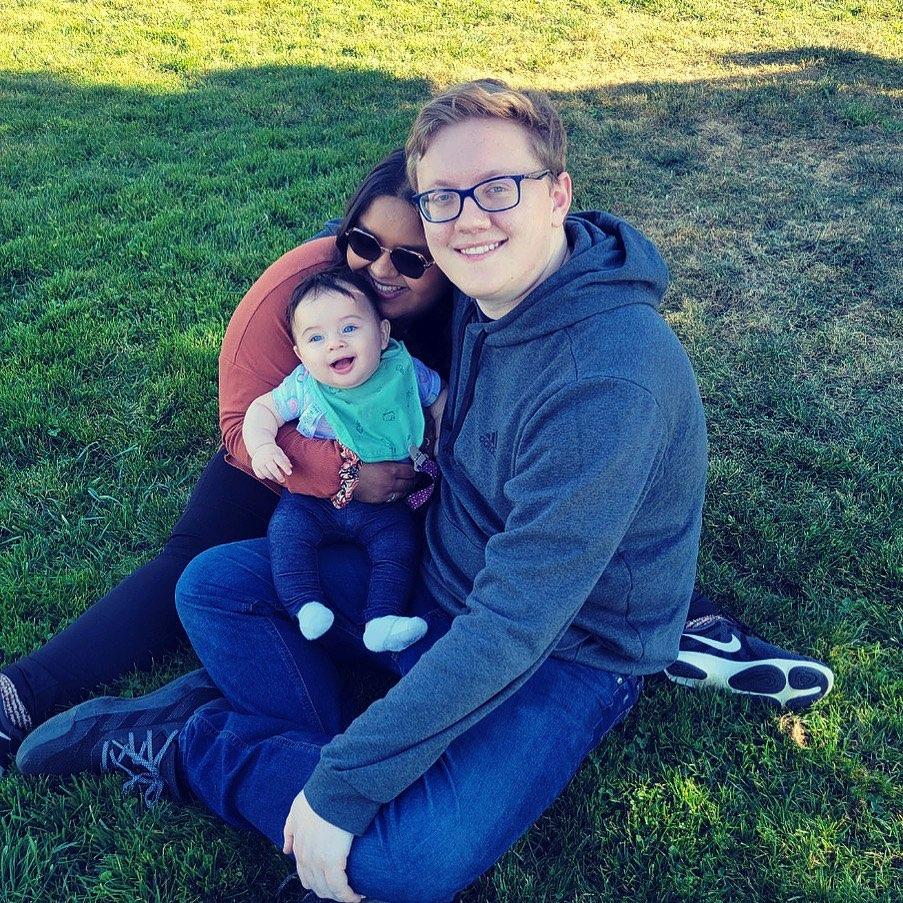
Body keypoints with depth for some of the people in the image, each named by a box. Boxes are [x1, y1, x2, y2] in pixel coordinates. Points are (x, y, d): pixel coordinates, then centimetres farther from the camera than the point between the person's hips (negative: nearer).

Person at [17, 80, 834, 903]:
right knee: (213, 584, 3)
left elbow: (512, 623, -32)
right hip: (445, 576, 7)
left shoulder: (609, 379, -32)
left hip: (567, 647, -7)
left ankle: (189, 747, -6)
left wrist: (343, 787, -26)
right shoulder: (485, 292, -7)